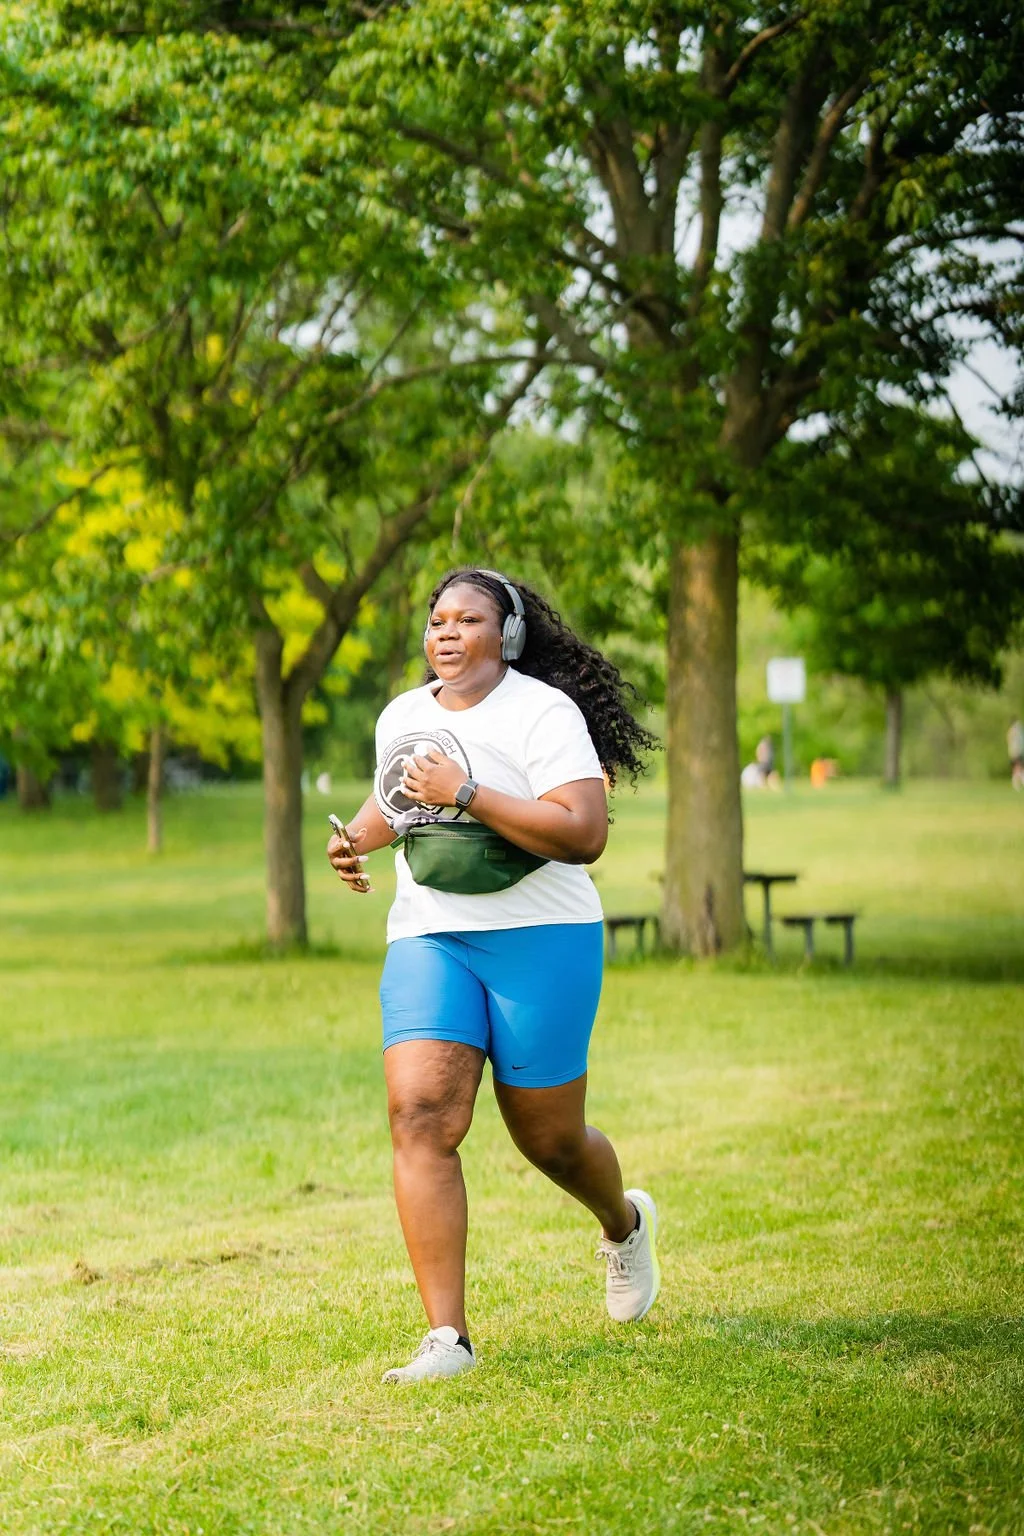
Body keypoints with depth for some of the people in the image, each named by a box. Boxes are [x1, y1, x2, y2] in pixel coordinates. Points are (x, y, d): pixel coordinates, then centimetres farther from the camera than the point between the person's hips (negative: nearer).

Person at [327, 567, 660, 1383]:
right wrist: (356, 839, 9)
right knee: (420, 1115, -17)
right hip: (429, 939, 4)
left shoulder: (542, 712, -11)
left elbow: (585, 834, -22)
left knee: (550, 1139, 6)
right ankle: (447, 1337, -17)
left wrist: (467, 793, -25)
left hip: (540, 939, -4)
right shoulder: (401, 717, 10)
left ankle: (625, 1223, 44)